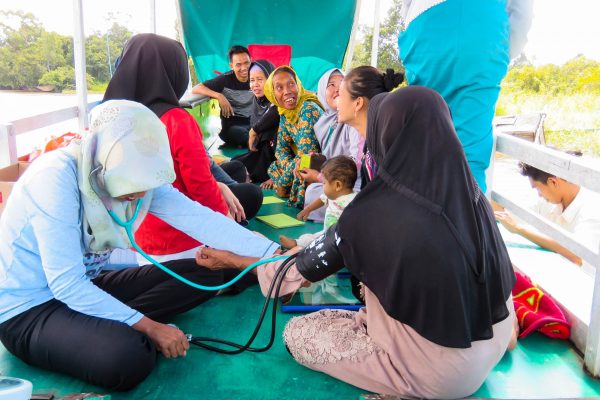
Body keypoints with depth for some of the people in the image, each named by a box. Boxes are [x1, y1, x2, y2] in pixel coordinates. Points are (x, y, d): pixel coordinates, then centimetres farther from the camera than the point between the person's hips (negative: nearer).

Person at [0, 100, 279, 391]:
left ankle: (118, 328, -7)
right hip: (28, 307, -7)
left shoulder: (132, 172, -9)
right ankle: (120, 332, -6)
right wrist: (149, 326, -27)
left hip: (85, 287, 7)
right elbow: (65, 284, -29)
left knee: (205, 274, -1)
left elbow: (198, 217, -15)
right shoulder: (56, 178, -28)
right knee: (129, 356, -36)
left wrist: (273, 254, -21)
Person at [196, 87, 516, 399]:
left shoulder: (373, 215, -25)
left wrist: (228, 259, 8)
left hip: (440, 373, -7)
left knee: (297, 334, 5)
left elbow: (300, 269, -9)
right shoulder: (471, 193, -9)